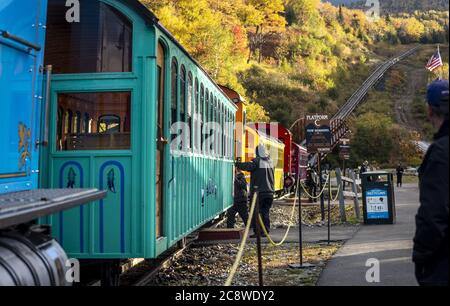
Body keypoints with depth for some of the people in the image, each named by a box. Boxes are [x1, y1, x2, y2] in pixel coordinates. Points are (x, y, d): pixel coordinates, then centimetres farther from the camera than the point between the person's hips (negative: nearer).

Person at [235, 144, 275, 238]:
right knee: (266, 212, 12)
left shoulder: (257, 161, -11)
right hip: (269, 192, 6)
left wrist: (237, 164, -16)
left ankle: (257, 232, -2)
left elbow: (247, 166, -25)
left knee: (256, 213, -1)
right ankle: (266, 231, 12)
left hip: (258, 191, -6)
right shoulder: (270, 162, 12)